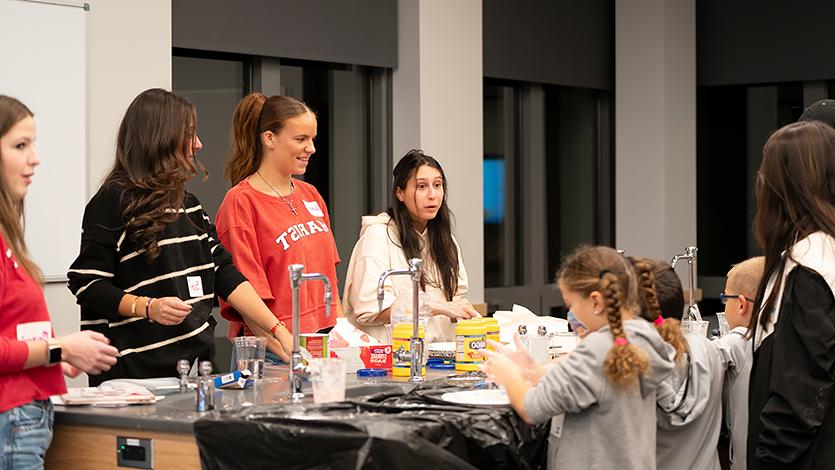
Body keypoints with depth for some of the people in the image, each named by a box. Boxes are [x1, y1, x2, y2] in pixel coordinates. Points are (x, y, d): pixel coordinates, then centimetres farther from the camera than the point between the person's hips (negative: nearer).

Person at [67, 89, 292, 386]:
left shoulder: (188, 203, 16)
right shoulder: (115, 202, -8)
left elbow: (224, 273, 13)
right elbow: (86, 284, -10)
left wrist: (277, 330, 4)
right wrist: (148, 307, -23)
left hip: (194, 359, 7)